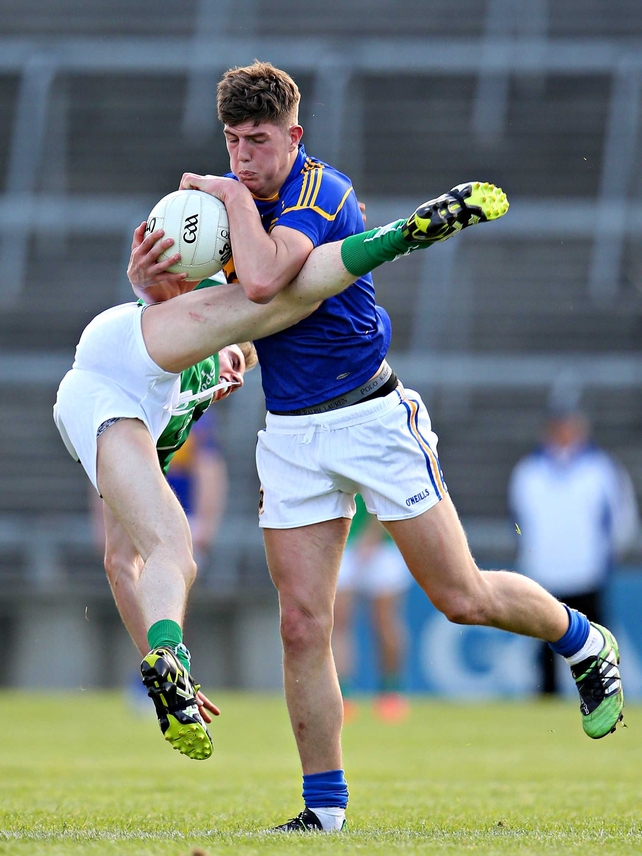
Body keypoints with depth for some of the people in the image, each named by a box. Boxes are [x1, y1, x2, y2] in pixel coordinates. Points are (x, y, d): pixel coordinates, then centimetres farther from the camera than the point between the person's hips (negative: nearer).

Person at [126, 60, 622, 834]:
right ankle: (324, 805, 3)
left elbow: (261, 283, -35)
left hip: (371, 417, -6)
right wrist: (148, 274, -5)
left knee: (464, 600, 0)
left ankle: (585, 644, 28)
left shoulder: (320, 194, -18)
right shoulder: (245, 199, 6)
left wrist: (235, 195, -22)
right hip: (290, 434, 6)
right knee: (302, 626, -3)